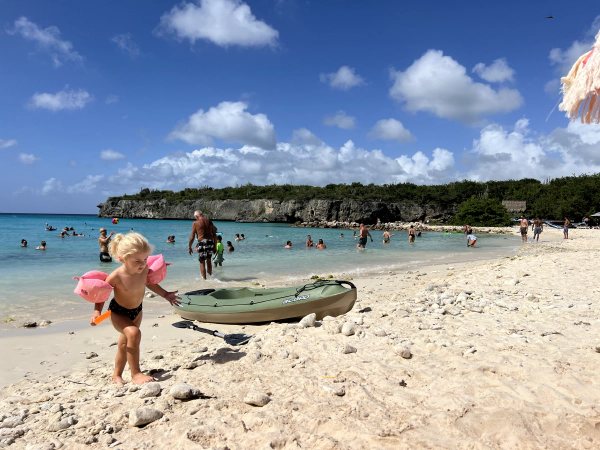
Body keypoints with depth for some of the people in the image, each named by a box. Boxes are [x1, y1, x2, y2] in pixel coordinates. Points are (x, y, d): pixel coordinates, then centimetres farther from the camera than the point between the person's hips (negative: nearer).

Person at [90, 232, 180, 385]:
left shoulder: (144, 269, -19)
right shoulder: (116, 277, -32)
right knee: (134, 333, -31)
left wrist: (165, 295, 10)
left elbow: (148, 282, 4)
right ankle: (135, 373, -18)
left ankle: (117, 375, 42)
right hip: (118, 312, -6)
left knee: (125, 343, 21)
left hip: (136, 311, 6)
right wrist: (97, 312, -32)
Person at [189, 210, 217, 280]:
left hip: (202, 242, -4)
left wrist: (189, 247, 10)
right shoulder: (209, 221, 10)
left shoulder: (195, 223, 0)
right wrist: (215, 246, 15)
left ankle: (204, 279, 7)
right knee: (209, 261, 22)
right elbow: (214, 235, 9)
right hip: (210, 242, 4)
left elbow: (192, 237, -1)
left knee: (202, 262, 7)